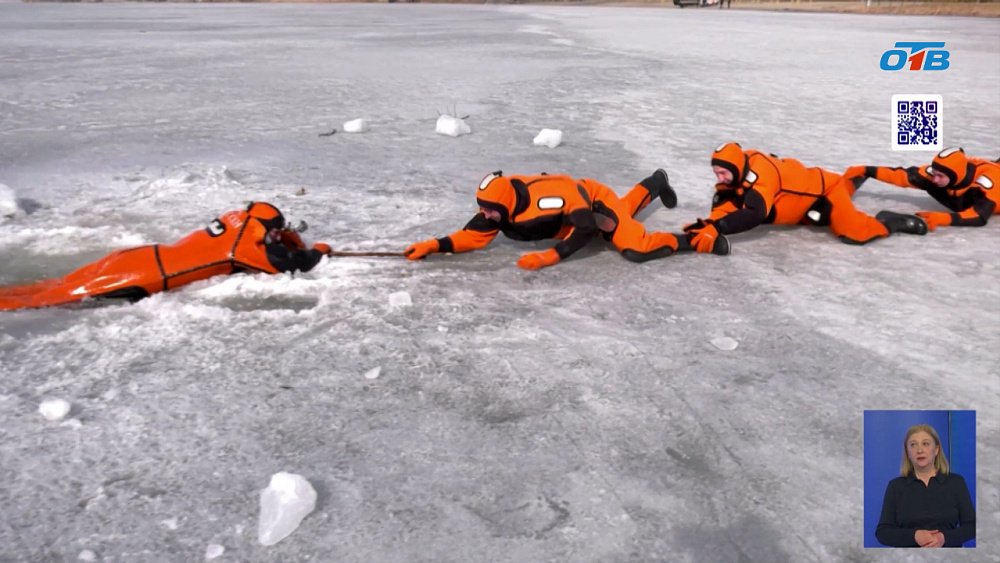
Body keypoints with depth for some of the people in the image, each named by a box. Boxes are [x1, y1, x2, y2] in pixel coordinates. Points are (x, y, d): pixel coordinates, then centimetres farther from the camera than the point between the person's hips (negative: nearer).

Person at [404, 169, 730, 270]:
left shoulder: (543, 201, -45)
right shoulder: (499, 207, -23)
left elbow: (585, 228, -42)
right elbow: (476, 235, -17)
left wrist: (549, 258, -47)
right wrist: (435, 246, -29)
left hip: (596, 201, -8)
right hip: (581, 205, 8)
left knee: (636, 249, -22)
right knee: (623, 212, 35)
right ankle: (655, 184, 58)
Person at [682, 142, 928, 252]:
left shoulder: (760, 173, -38)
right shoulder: (736, 171, -13)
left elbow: (753, 215, -51)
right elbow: (725, 203, -21)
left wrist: (716, 229, -61)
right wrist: (707, 224, -41)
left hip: (825, 187, -9)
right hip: (805, 192, 9)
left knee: (853, 232, -21)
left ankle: (890, 223, 7)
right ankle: (851, 181, 49)